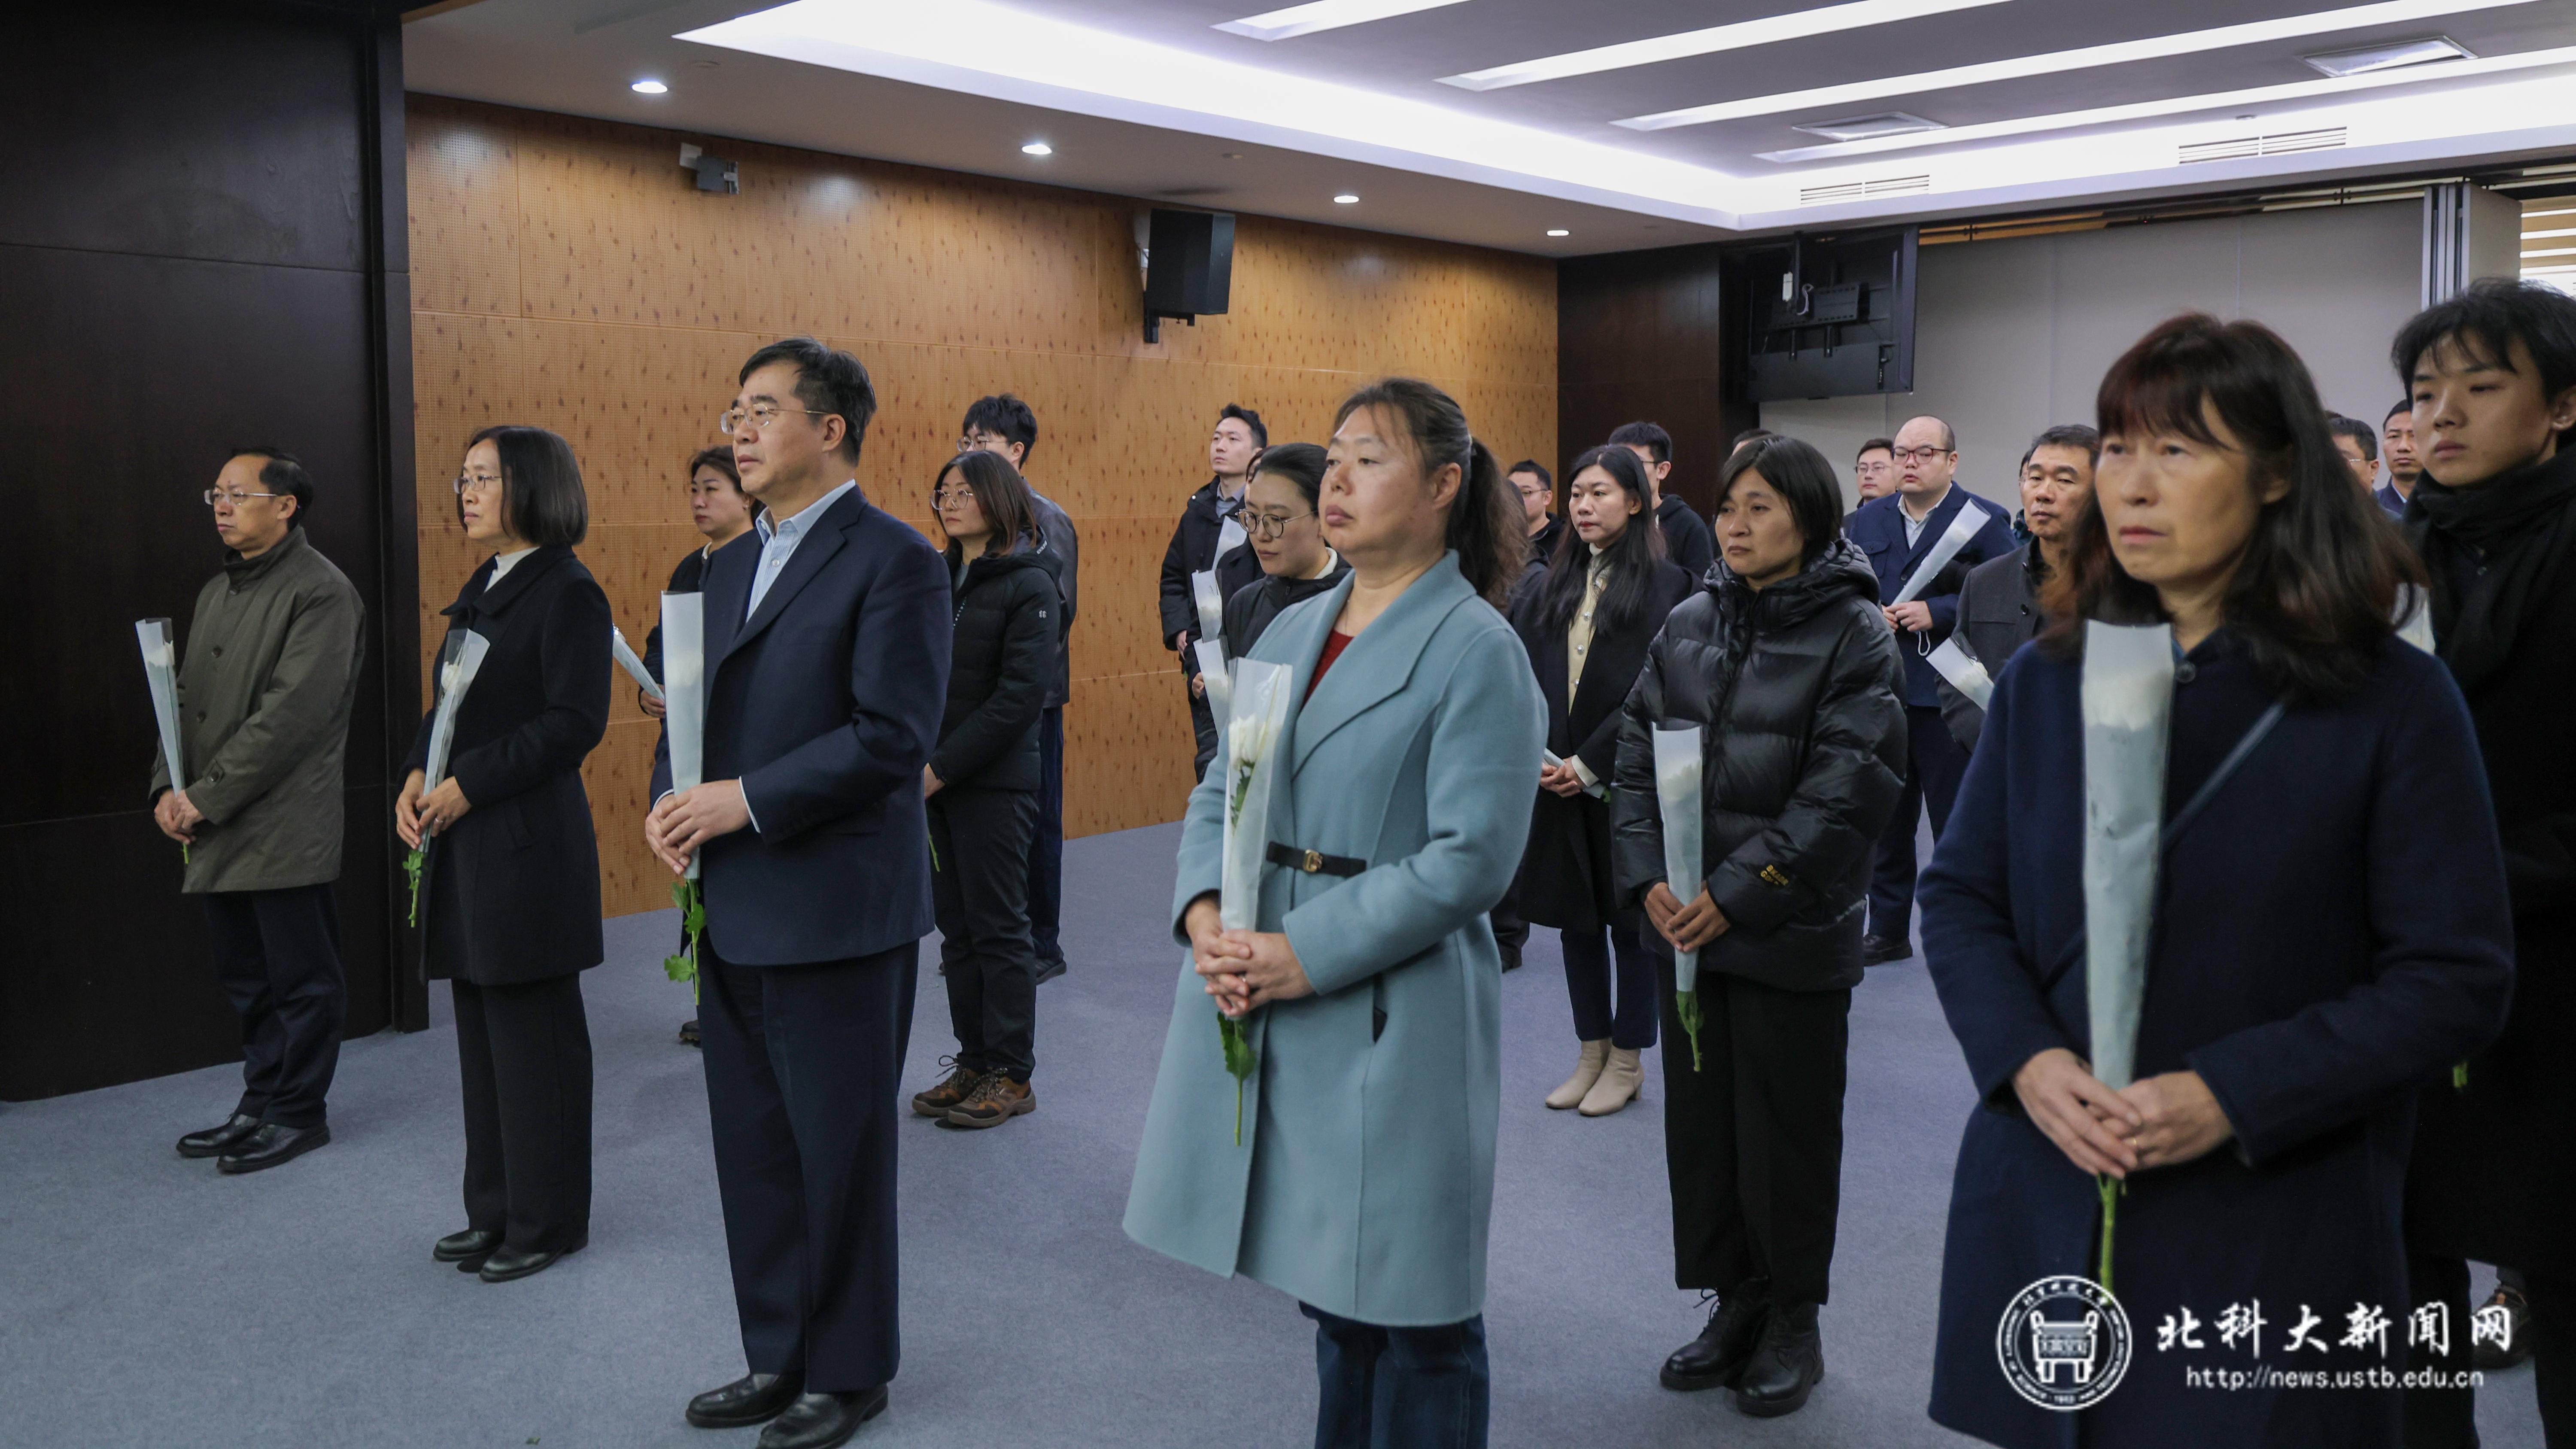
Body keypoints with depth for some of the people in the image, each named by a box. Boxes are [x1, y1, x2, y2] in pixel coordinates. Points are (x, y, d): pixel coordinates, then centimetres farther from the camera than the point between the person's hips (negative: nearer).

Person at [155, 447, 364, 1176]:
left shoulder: (321, 593, -11)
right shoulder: (217, 592, 16)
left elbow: (291, 713, -18)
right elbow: (187, 697, 16)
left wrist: (208, 796, -17)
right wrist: (169, 787, 0)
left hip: (285, 830, -8)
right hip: (220, 831, 8)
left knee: (301, 979, 3)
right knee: (245, 978, 16)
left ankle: (297, 1114, 15)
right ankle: (262, 1103, 28)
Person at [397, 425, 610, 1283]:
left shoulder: (567, 592, -11)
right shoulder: (480, 589, 15)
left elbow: (575, 722, -18)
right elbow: (450, 706, 19)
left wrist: (469, 784, -17)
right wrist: (416, 776, 1)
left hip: (529, 845, -9)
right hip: (462, 844, 9)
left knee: (533, 1034, 1)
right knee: (481, 1029, 14)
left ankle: (546, 1222, 14)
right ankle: (494, 1210, 26)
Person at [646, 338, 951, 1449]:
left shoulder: (892, 559, -11)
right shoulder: (731, 565, 15)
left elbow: (895, 732, -19)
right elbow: (697, 705, 18)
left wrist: (749, 801, -19)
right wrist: (671, 799, -2)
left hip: (838, 910, -8)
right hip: (737, 910, 8)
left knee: (840, 1151, 6)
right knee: (752, 1146, 16)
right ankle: (779, 1357, 33)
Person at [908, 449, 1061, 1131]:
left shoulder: (1030, 587, -9)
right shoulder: (938, 580, 11)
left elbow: (1019, 696, -16)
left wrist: (943, 767, -17)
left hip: (994, 783, -6)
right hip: (934, 779, 6)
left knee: (997, 927, 1)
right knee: (956, 926, 12)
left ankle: (1012, 1075, 12)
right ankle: (974, 1061, 22)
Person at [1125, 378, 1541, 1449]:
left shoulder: (1476, 648, -10)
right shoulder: (1291, 630, 11)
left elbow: (1471, 857, -17)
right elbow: (1218, 799, 12)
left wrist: (1306, 955, -19)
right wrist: (1205, 916, -8)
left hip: (1394, 1021, -6)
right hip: (1255, 1009, 6)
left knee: (1409, 1306, 6)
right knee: (1329, 1283, 20)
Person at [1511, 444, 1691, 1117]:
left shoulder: (1665, 583, -6)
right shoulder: (1554, 583, 10)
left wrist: (1591, 763, -15)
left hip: (1625, 779, -5)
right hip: (1554, 778, 5)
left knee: (1630, 918, 5)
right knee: (1574, 916, 12)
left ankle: (1627, 1059, 18)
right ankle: (1591, 1052, 25)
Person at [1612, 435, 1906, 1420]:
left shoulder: (1853, 634, -8)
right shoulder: (1691, 624, 6)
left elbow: (1847, 789, -16)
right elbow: (1637, 752, 6)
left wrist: (1738, 894, -18)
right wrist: (1649, 877, -7)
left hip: (1792, 934, -5)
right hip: (1685, 924, 5)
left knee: (1786, 1134, 7)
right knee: (1700, 1119, 12)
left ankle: (1793, 1323, 26)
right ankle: (1735, 1303, 30)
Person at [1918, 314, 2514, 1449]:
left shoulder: (2392, 703, -7)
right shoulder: (2044, 682, 4)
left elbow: (2456, 977, -8)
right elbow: (1959, 898, 6)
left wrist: (2232, 1097, -18)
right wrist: (2028, 1062, -12)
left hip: (2273, 1231, -3)